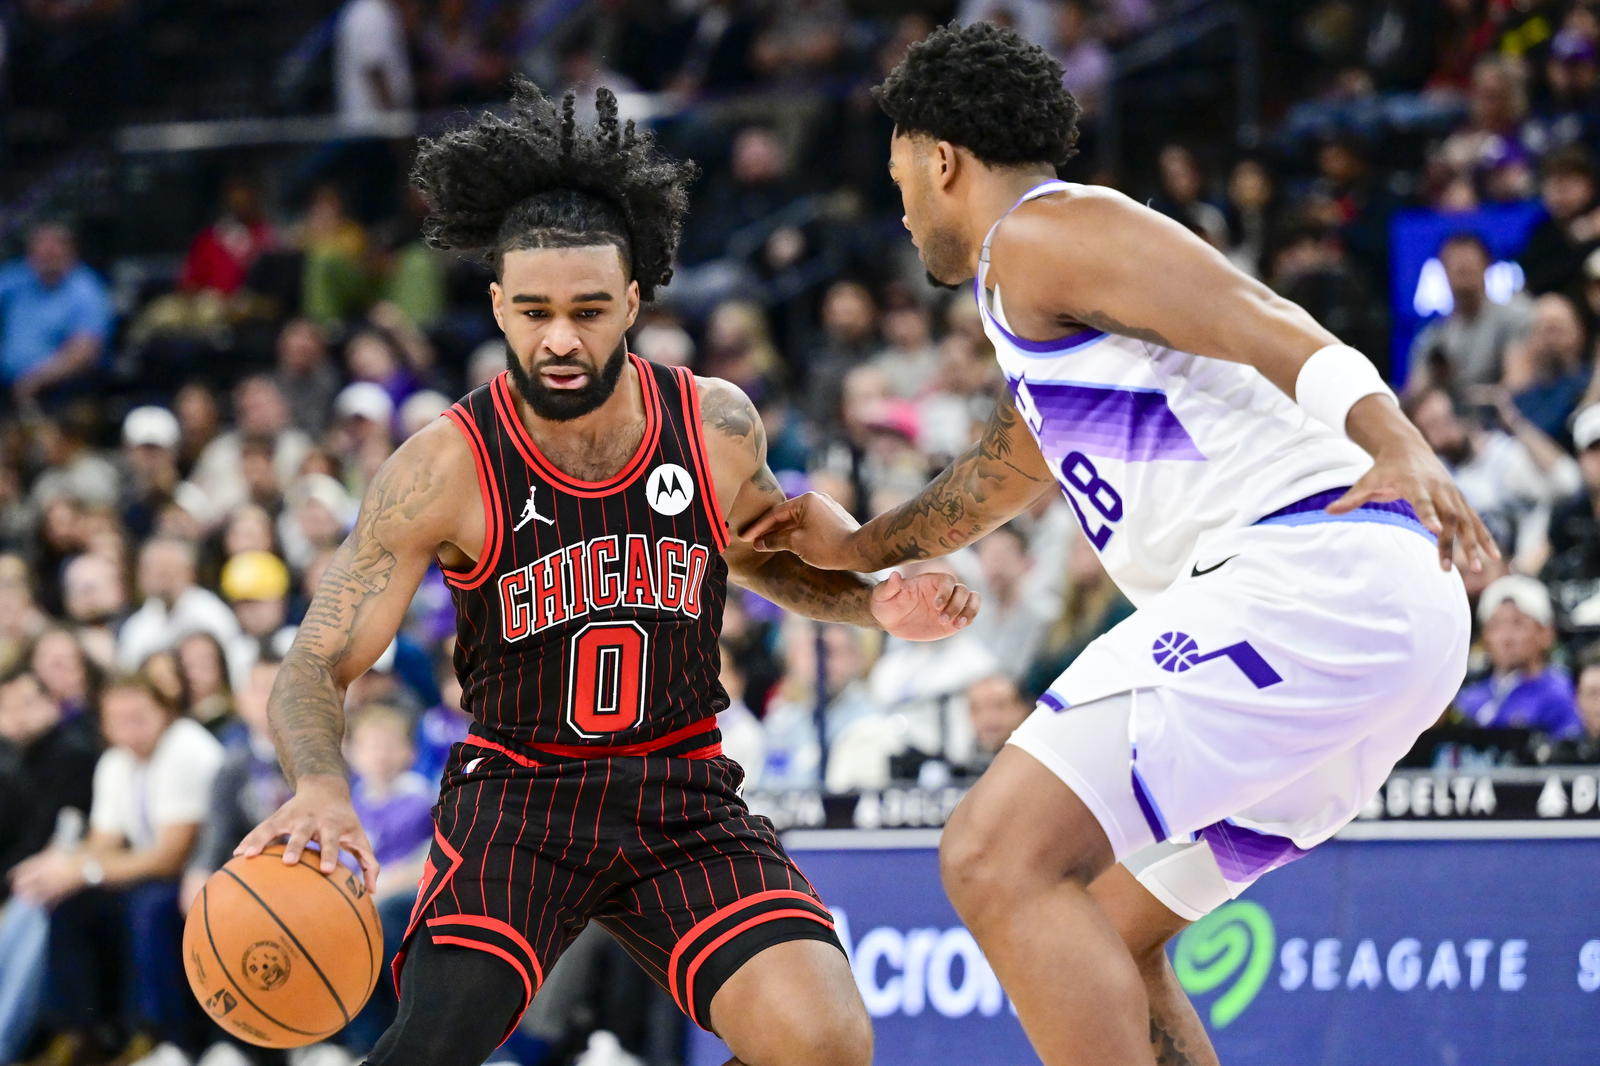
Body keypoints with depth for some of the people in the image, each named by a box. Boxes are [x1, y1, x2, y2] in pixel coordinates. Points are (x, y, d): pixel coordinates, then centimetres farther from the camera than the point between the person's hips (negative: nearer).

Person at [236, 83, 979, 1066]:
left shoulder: (718, 425, -3)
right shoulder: (446, 468, -14)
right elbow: (317, 665, -13)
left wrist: (874, 604, 0)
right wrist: (320, 785, -35)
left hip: (684, 798, 3)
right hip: (518, 792, -3)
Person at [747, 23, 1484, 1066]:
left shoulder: (1041, 234, 0)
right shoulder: (1038, 309, 31)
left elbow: (1280, 334, -14)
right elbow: (1004, 470, 51)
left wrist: (1399, 445, -30)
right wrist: (861, 545, 64)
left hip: (1311, 574, -10)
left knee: (998, 858, -17)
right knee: (1101, 940, 19)